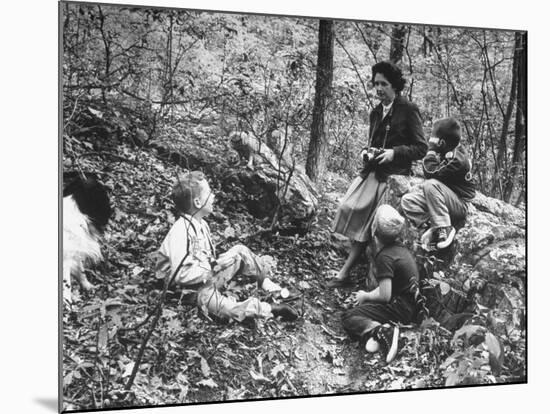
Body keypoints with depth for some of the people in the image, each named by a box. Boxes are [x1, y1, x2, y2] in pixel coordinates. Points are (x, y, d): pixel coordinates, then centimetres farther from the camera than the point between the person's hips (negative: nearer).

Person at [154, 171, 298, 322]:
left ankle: (265, 281, 16)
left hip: (207, 275, 10)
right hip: (193, 289, -10)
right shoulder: (179, 233, -26)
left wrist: (215, 263, -5)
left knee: (239, 251, 8)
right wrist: (214, 266, -24)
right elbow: (181, 275, -31)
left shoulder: (201, 224, 4)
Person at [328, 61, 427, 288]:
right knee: (354, 212, -8)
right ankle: (345, 272, -2)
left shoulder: (409, 110, -5)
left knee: (365, 218, -13)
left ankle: (345, 272, -10)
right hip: (373, 171, 7)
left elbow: (421, 148, -5)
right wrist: (367, 151, 5)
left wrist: (394, 153, -18)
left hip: (395, 175, -7)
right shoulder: (376, 112, 15)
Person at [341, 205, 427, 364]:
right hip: (411, 305, 10)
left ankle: (381, 331, -32)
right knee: (358, 309, 20)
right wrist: (366, 295, 12)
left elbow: (385, 296, -20)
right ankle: (377, 333, -10)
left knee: (348, 318, -9)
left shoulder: (385, 257, -20)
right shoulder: (399, 247, 8)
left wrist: (365, 296, -2)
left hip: (400, 308, -10)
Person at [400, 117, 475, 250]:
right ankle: (433, 227, -18)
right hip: (445, 197, 9)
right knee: (407, 200, -6)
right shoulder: (446, 151, 5)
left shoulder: (457, 159, -22)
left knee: (431, 185, -34)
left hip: (460, 206, -9)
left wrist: (431, 150, -19)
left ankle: (444, 229, -29)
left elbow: (431, 174, -27)